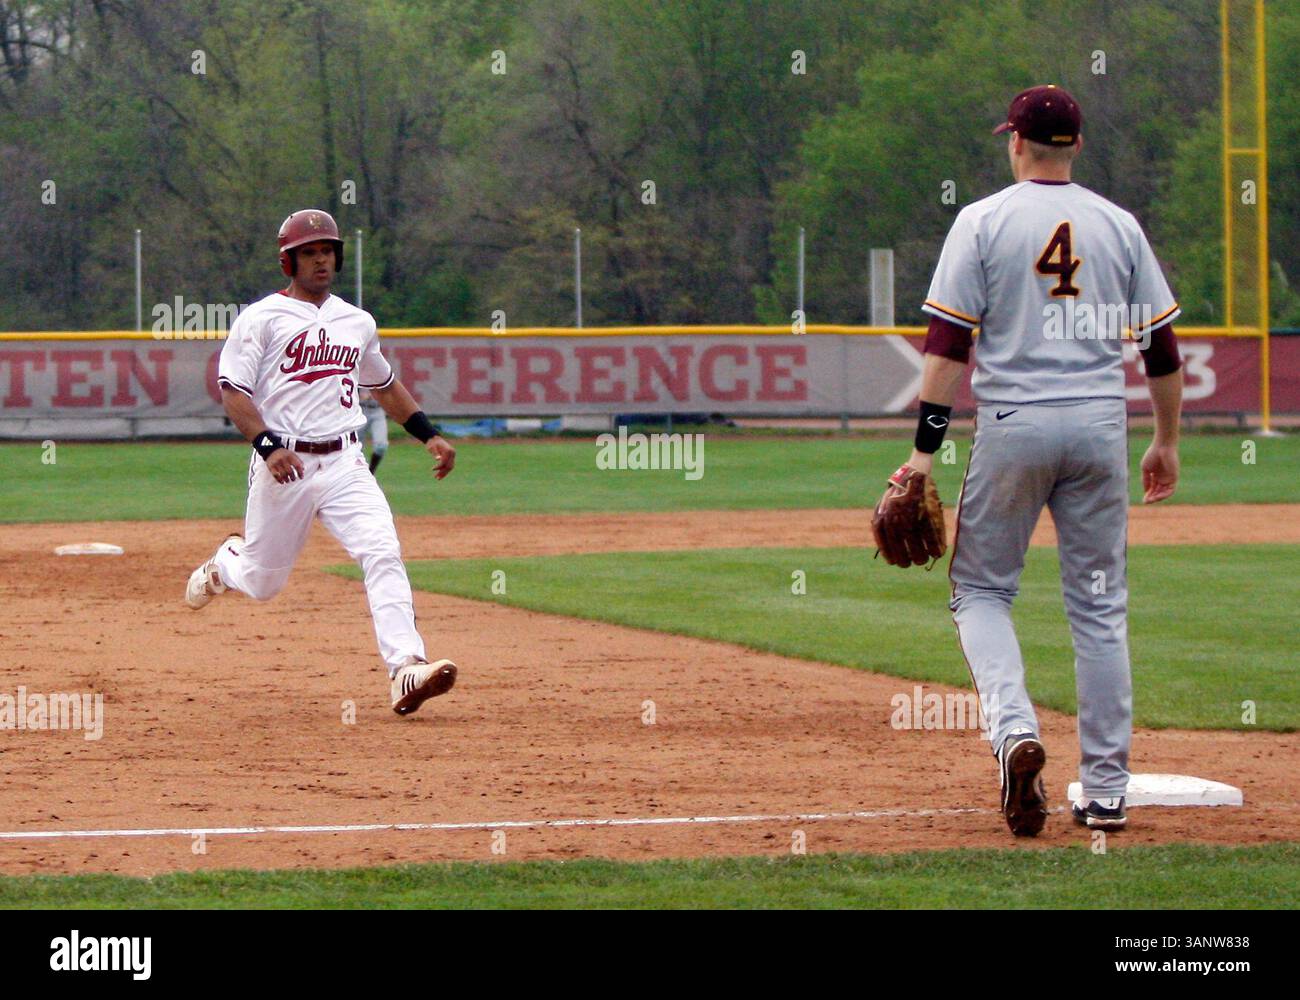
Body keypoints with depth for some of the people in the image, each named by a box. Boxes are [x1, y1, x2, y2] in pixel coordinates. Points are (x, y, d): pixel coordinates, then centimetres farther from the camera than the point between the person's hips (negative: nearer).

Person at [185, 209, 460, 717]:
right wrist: (268, 446, -24)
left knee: (383, 552, -19)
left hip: (344, 463, 3)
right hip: (284, 465, -3)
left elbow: (384, 385, 30)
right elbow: (233, 392, -10)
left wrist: (428, 434, 21)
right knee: (262, 582, 8)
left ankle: (406, 670, -28)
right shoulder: (262, 319, -3)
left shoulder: (357, 322, 15)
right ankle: (225, 562, 46)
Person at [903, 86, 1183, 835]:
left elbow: (948, 342, -9)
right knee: (1100, 606, 8)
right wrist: (1167, 442, 20)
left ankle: (1015, 728, -16)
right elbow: (1164, 345, 9)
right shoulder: (1120, 226, 7)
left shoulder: (984, 223, -3)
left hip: (1013, 423, -3)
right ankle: (1107, 790, 8)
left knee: (982, 589, 10)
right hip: (1100, 425, 3)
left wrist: (926, 449, -8)